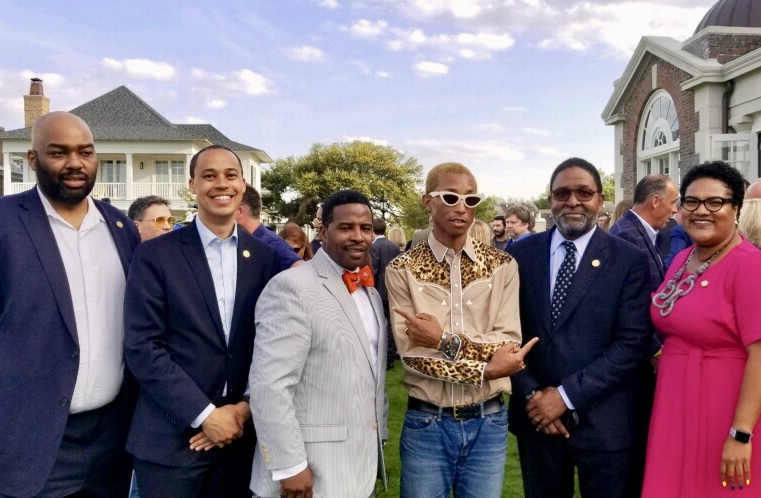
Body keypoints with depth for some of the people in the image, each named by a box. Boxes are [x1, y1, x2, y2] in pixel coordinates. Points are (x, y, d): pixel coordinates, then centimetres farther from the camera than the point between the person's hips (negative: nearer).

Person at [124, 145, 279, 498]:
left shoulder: (264, 257, 4)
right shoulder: (155, 255, -5)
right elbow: (141, 347, -11)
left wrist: (247, 406, -6)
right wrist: (204, 415, -14)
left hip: (241, 433, 3)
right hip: (171, 439, -3)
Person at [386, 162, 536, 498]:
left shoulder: (502, 265, 0)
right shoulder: (402, 269, -5)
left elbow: (510, 344, -7)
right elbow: (411, 352, -12)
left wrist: (446, 341, -19)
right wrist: (485, 369, -18)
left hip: (488, 422, 2)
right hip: (426, 424, -1)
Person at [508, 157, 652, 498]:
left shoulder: (630, 260, -6)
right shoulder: (522, 254, 2)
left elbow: (633, 342, -11)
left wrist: (566, 395, -15)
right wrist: (531, 394, -9)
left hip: (604, 421, -2)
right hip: (536, 415, 2)